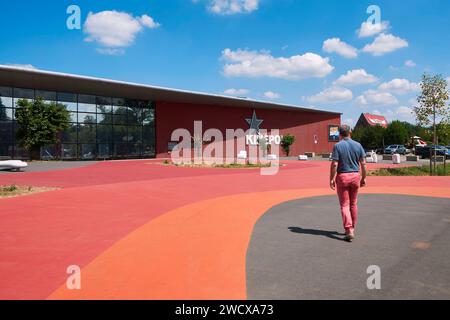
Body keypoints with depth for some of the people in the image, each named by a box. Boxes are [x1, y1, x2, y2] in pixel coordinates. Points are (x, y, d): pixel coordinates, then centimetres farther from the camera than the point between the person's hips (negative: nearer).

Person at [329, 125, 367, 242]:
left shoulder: (338, 146, -9)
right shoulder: (358, 145, 2)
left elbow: (334, 164, -14)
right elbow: (363, 164, 1)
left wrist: (331, 179, -7)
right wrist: (363, 178, 10)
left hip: (342, 176, -4)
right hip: (355, 176, 4)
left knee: (344, 205, 2)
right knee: (353, 204, 17)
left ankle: (349, 230, -8)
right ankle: (352, 228, 28)